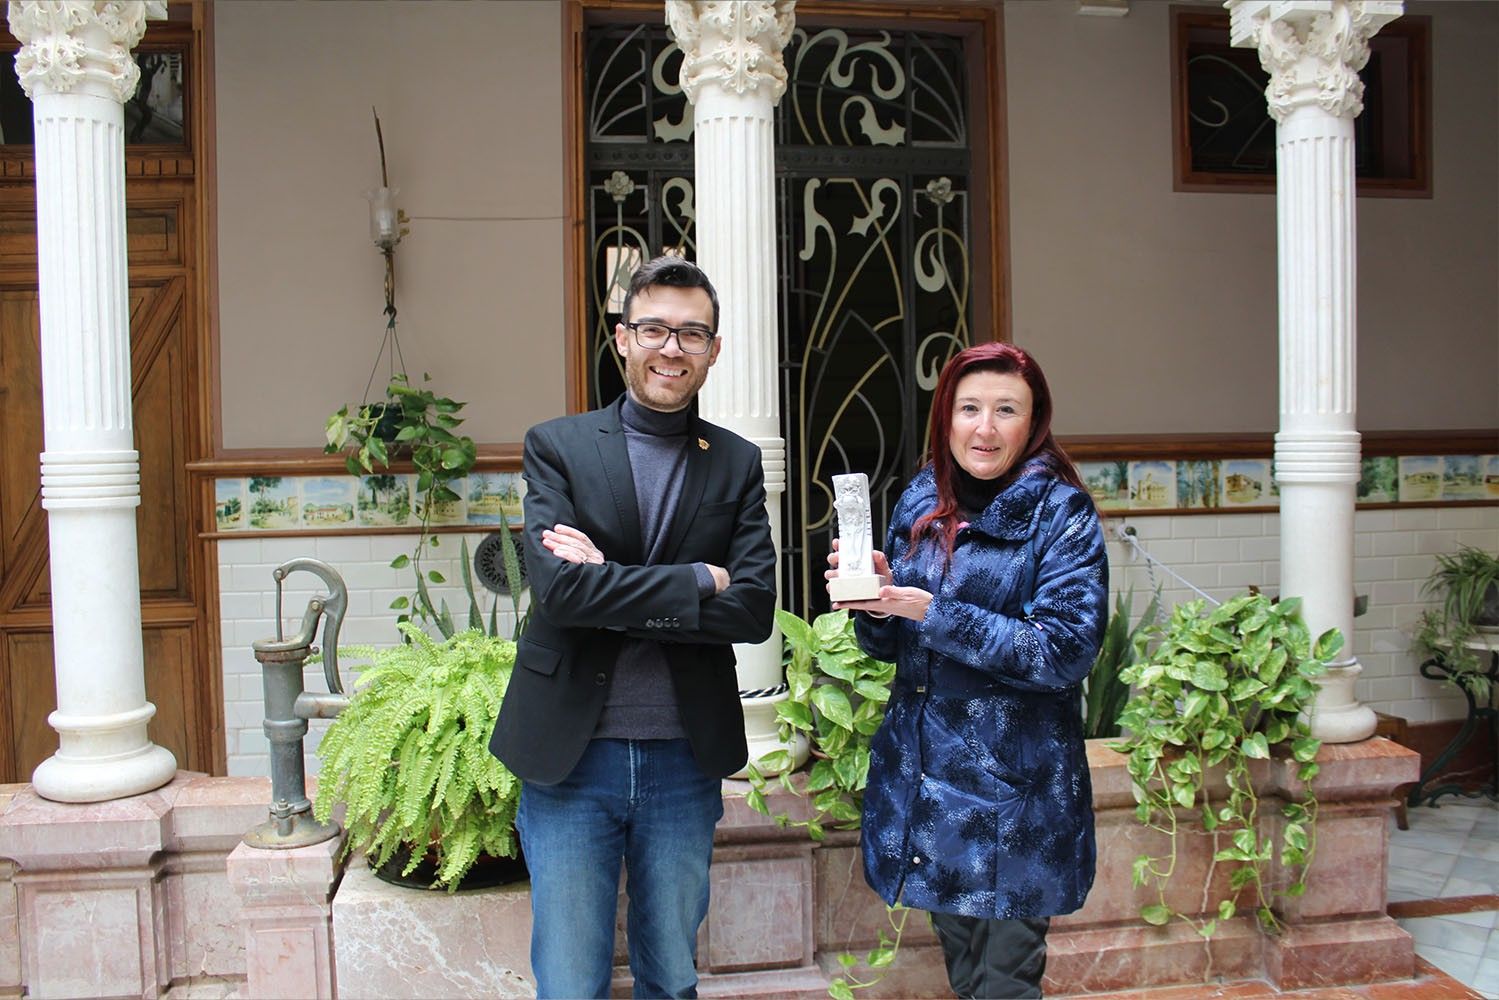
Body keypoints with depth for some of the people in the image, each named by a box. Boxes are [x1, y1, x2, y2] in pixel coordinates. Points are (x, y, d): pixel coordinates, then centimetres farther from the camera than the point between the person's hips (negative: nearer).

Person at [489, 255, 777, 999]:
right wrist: (698, 582, -14)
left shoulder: (738, 463, 4)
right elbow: (560, 589, -16)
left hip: (685, 761, 2)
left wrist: (613, 588, -15)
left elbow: (754, 609, -8)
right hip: (572, 754, -2)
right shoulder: (556, 447, -2)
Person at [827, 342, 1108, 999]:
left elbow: (1067, 651, -18)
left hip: (1012, 791, -5)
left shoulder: (1061, 511, -9)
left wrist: (936, 614, -22)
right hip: (923, 771, 5)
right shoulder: (921, 502, 6)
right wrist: (874, 601, -12)